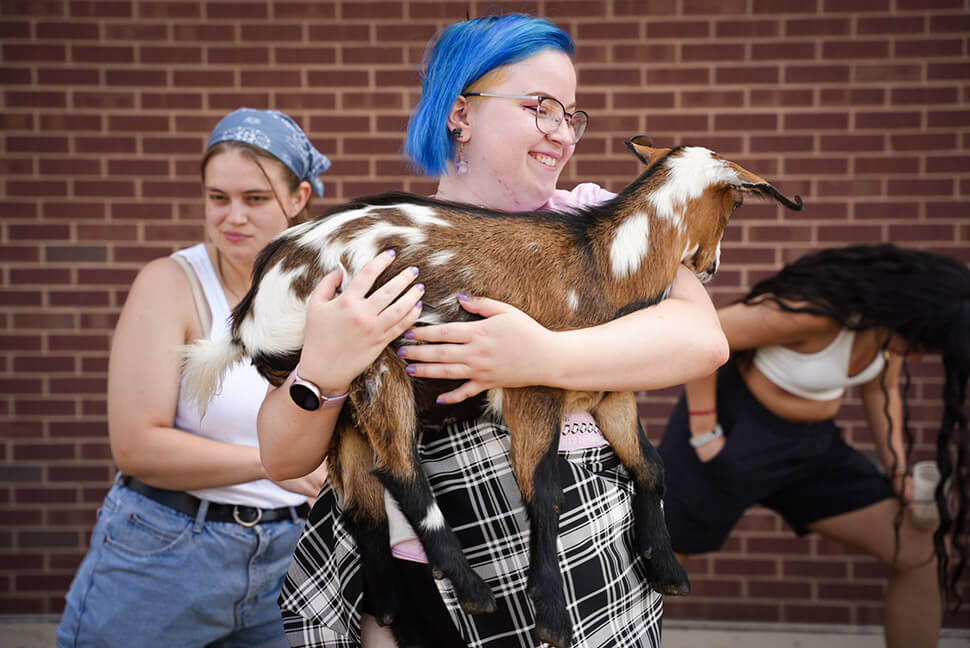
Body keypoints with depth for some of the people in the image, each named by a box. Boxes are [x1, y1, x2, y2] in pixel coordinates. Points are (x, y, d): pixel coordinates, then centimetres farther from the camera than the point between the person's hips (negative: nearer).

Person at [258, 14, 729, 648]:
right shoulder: (372, 256, -3)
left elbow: (704, 339, -17)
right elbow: (285, 459, -5)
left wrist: (545, 358, -29)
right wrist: (319, 374, -26)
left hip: (596, 583, 1)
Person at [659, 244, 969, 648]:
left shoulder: (892, 310, -8)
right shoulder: (818, 311, -32)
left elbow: (880, 391, 10)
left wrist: (901, 475, -1)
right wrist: (704, 432, -20)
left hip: (808, 443, 7)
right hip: (731, 432, -7)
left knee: (921, 556, 1)